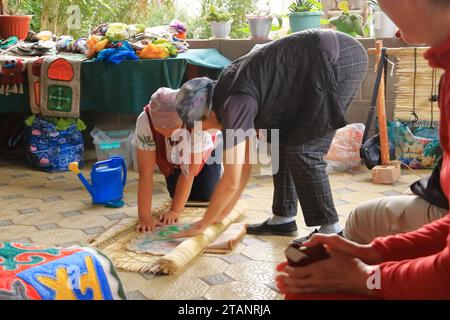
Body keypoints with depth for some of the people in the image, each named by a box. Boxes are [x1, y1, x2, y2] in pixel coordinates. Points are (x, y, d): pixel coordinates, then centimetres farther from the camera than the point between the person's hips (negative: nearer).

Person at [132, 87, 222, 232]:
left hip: (206, 148, -2)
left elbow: (189, 171, -37)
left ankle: (216, 168, 22)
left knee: (206, 195, -10)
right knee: (177, 193, -9)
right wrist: (145, 216, -42)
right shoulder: (144, 121, -41)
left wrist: (175, 211, -36)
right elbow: (146, 173, -38)